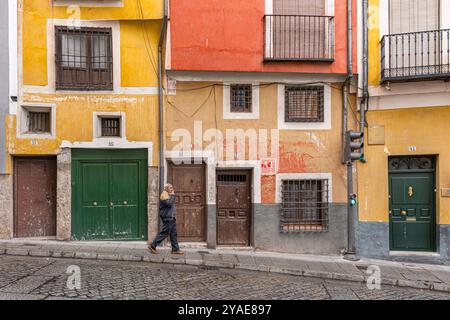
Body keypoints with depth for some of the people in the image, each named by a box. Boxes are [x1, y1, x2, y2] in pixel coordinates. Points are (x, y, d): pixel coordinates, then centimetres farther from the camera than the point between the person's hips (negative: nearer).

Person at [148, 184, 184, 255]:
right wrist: (173, 195, -16)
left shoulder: (168, 195, 21)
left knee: (173, 234, 8)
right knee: (164, 233, -6)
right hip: (167, 218, -10)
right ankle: (152, 246, 4)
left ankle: (175, 249, 11)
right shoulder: (164, 195, -11)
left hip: (171, 218, 10)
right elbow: (169, 203, -25)